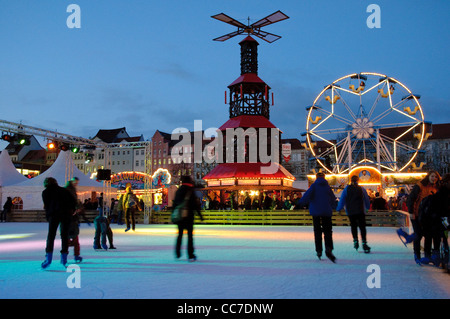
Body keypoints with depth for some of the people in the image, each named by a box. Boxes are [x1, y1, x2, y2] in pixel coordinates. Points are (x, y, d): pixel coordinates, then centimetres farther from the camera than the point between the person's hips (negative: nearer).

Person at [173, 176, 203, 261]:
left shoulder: (178, 191, 7)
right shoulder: (190, 191, -8)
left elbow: (174, 204, 10)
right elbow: (196, 204, -9)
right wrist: (200, 215, -2)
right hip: (189, 216, -5)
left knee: (180, 234, 17)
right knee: (190, 235, 0)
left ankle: (177, 253, 21)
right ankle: (191, 256, 0)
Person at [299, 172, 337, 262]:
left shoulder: (314, 185, -1)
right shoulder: (327, 186, 7)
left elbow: (307, 194, -12)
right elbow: (333, 198, 13)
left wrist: (301, 202, 2)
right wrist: (332, 207, 31)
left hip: (316, 211, -1)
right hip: (326, 211, 1)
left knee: (317, 231, 9)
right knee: (327, 231, -1)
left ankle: (319, 250, 8)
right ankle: (328, 249, -22)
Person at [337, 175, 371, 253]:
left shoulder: (347, 188, 4)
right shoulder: (362, 189, 6)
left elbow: (342, 200, 5)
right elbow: (367, 200, 14)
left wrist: (338, 209, 16)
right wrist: (368, 207, 31)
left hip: (350, 211, 1)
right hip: (360, 211, -1)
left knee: (353, 226, 15)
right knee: (362, 227, -3)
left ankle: (355, 240, 5)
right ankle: (364, 243, -13)